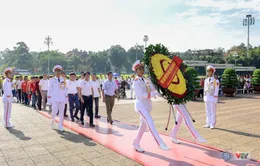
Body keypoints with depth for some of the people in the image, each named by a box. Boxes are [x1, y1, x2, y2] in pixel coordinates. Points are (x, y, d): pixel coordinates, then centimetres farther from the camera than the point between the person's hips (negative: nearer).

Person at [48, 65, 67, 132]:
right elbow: (50, 89, 0)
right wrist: (49, 96, -5)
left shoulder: (63, 79, 9)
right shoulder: (52, 80, 0)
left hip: (62, 99, 3)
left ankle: (60, 126, 15)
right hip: (55, 98, -3)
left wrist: (66, 96, 7)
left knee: (62, 112, 5)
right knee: (54, 112, -3)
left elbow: (65, 89, 11)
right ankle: (52, 121, 28)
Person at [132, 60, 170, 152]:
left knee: (143, 125, 13)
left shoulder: (145, 81, 14)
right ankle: (160, 143, -26)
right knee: (150, 123, -21)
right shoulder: (136, 82, -10)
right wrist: (155, 93, -30)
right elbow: (141, 95, -23)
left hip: (147, 105, 8)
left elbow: (154, 88, 4)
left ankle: (136, 144, 28)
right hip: (141, 105, -8)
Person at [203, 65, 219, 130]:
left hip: (212, 97, -6)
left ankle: (212, 125, 5)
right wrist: (204, 97, 14)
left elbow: (216, 90, -8)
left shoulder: (215, 80, -7)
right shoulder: (206, 80, 12)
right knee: (207, 111, 10)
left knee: (213, 112, -1)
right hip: (206, 98, 6)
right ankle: (208, 124, 18)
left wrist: (215, 98, -11)